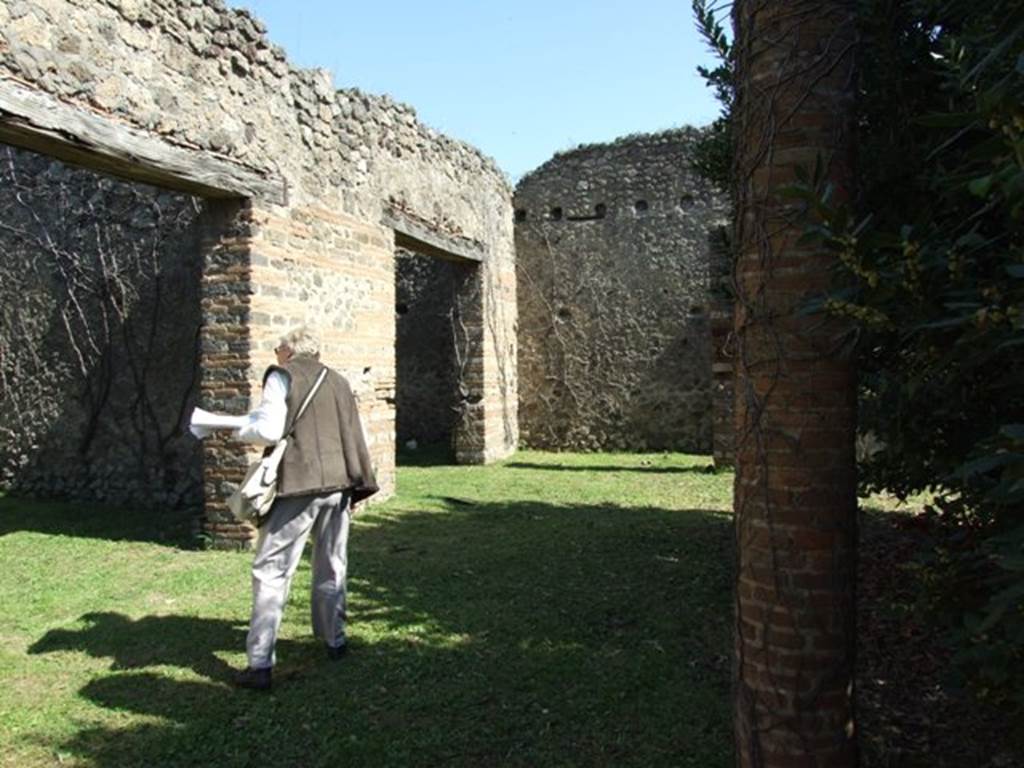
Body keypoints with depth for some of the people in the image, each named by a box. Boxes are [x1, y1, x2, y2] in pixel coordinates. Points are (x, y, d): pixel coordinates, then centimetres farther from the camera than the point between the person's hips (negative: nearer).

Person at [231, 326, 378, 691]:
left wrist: (240, 428, 9)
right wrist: (358, 484, 18)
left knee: (271, 572, 0)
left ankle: (260, 664, -2)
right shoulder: (338, 380, 15)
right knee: (331, 568, 18)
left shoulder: (283, 376, 0)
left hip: (298, 486, -5)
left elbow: (270, 430, -11)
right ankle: (334, 640, 28)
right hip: (337, 483, 5)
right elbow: (354, 437, 15)